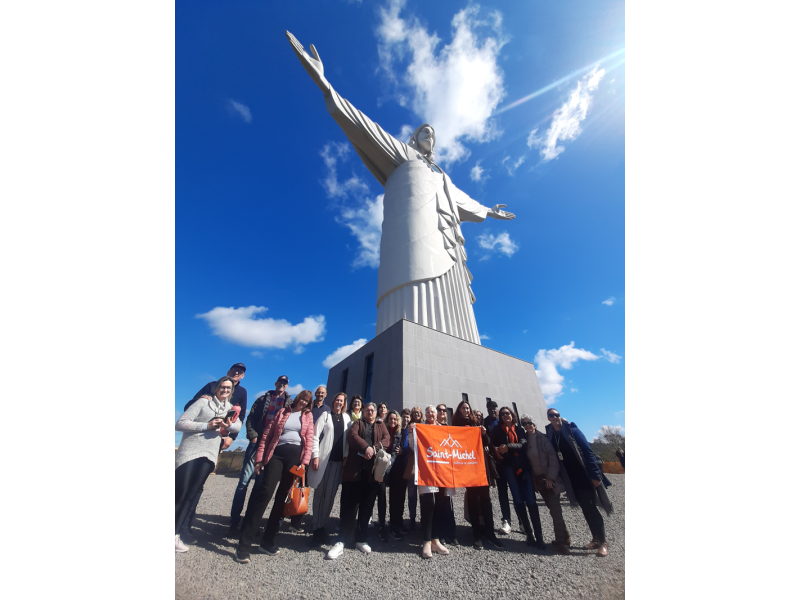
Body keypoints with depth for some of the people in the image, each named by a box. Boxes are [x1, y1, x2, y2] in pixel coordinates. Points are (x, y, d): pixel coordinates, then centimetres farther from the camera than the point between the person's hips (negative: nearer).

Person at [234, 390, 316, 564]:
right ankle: (244, 544, -3)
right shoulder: (283, 411, 9)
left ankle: (267, 541, 20)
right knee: (265, 492, -13)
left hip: (295, 455, 1)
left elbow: (310, 440, 3)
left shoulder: (308, 416, 10)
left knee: (282, 497, 7)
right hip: (276, 453, -1)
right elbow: (267, 434, 7)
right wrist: (259, 458, 1)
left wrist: (304, 462, -6)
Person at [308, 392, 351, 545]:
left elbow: (348, 438, 9)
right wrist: (315, 456, -10)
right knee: (320, 493, 4)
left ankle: (321, 526, 20)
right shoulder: (325, 415, 2)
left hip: (338, 460, 3)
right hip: (323, 458, -2)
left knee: (331, 494, 5)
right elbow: (315, 435, -3)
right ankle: (317, 527, 16)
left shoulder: (346, 418, 10)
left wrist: (346, 456, 2)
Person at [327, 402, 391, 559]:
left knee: (367, 506, 9)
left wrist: (374, 449, -17)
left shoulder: (381, 426, 17)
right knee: (349, 505, -2)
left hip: (372, 471, 2)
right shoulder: (357, 423, 13)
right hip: (354, 469, -2)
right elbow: (352, 435, -7)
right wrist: (366, 447, -21)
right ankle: (341, 542, 7)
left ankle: (361, 540, 22)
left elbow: (386, 440, 0)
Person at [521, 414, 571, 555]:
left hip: (549, 478, -4)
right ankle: (564, 537, 28)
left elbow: (552, 456, -14)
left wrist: (550, 477, -17)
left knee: (555, 509, -7)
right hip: (538, 479, 4)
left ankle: (561, 542, 5)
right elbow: (526, 460, 6)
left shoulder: (542, 438, -12)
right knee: (553, 509, 14)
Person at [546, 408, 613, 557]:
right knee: (586, 509, 11)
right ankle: (596, 539, 26)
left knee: (590, 508, -2)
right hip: (571, 479, 4)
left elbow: (587, 451, -12)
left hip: (585, 476, -4)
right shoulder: (550, 436, 0)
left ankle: (603, 542, 12)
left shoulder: (572, 430, -11)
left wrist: (595, 474, -17)